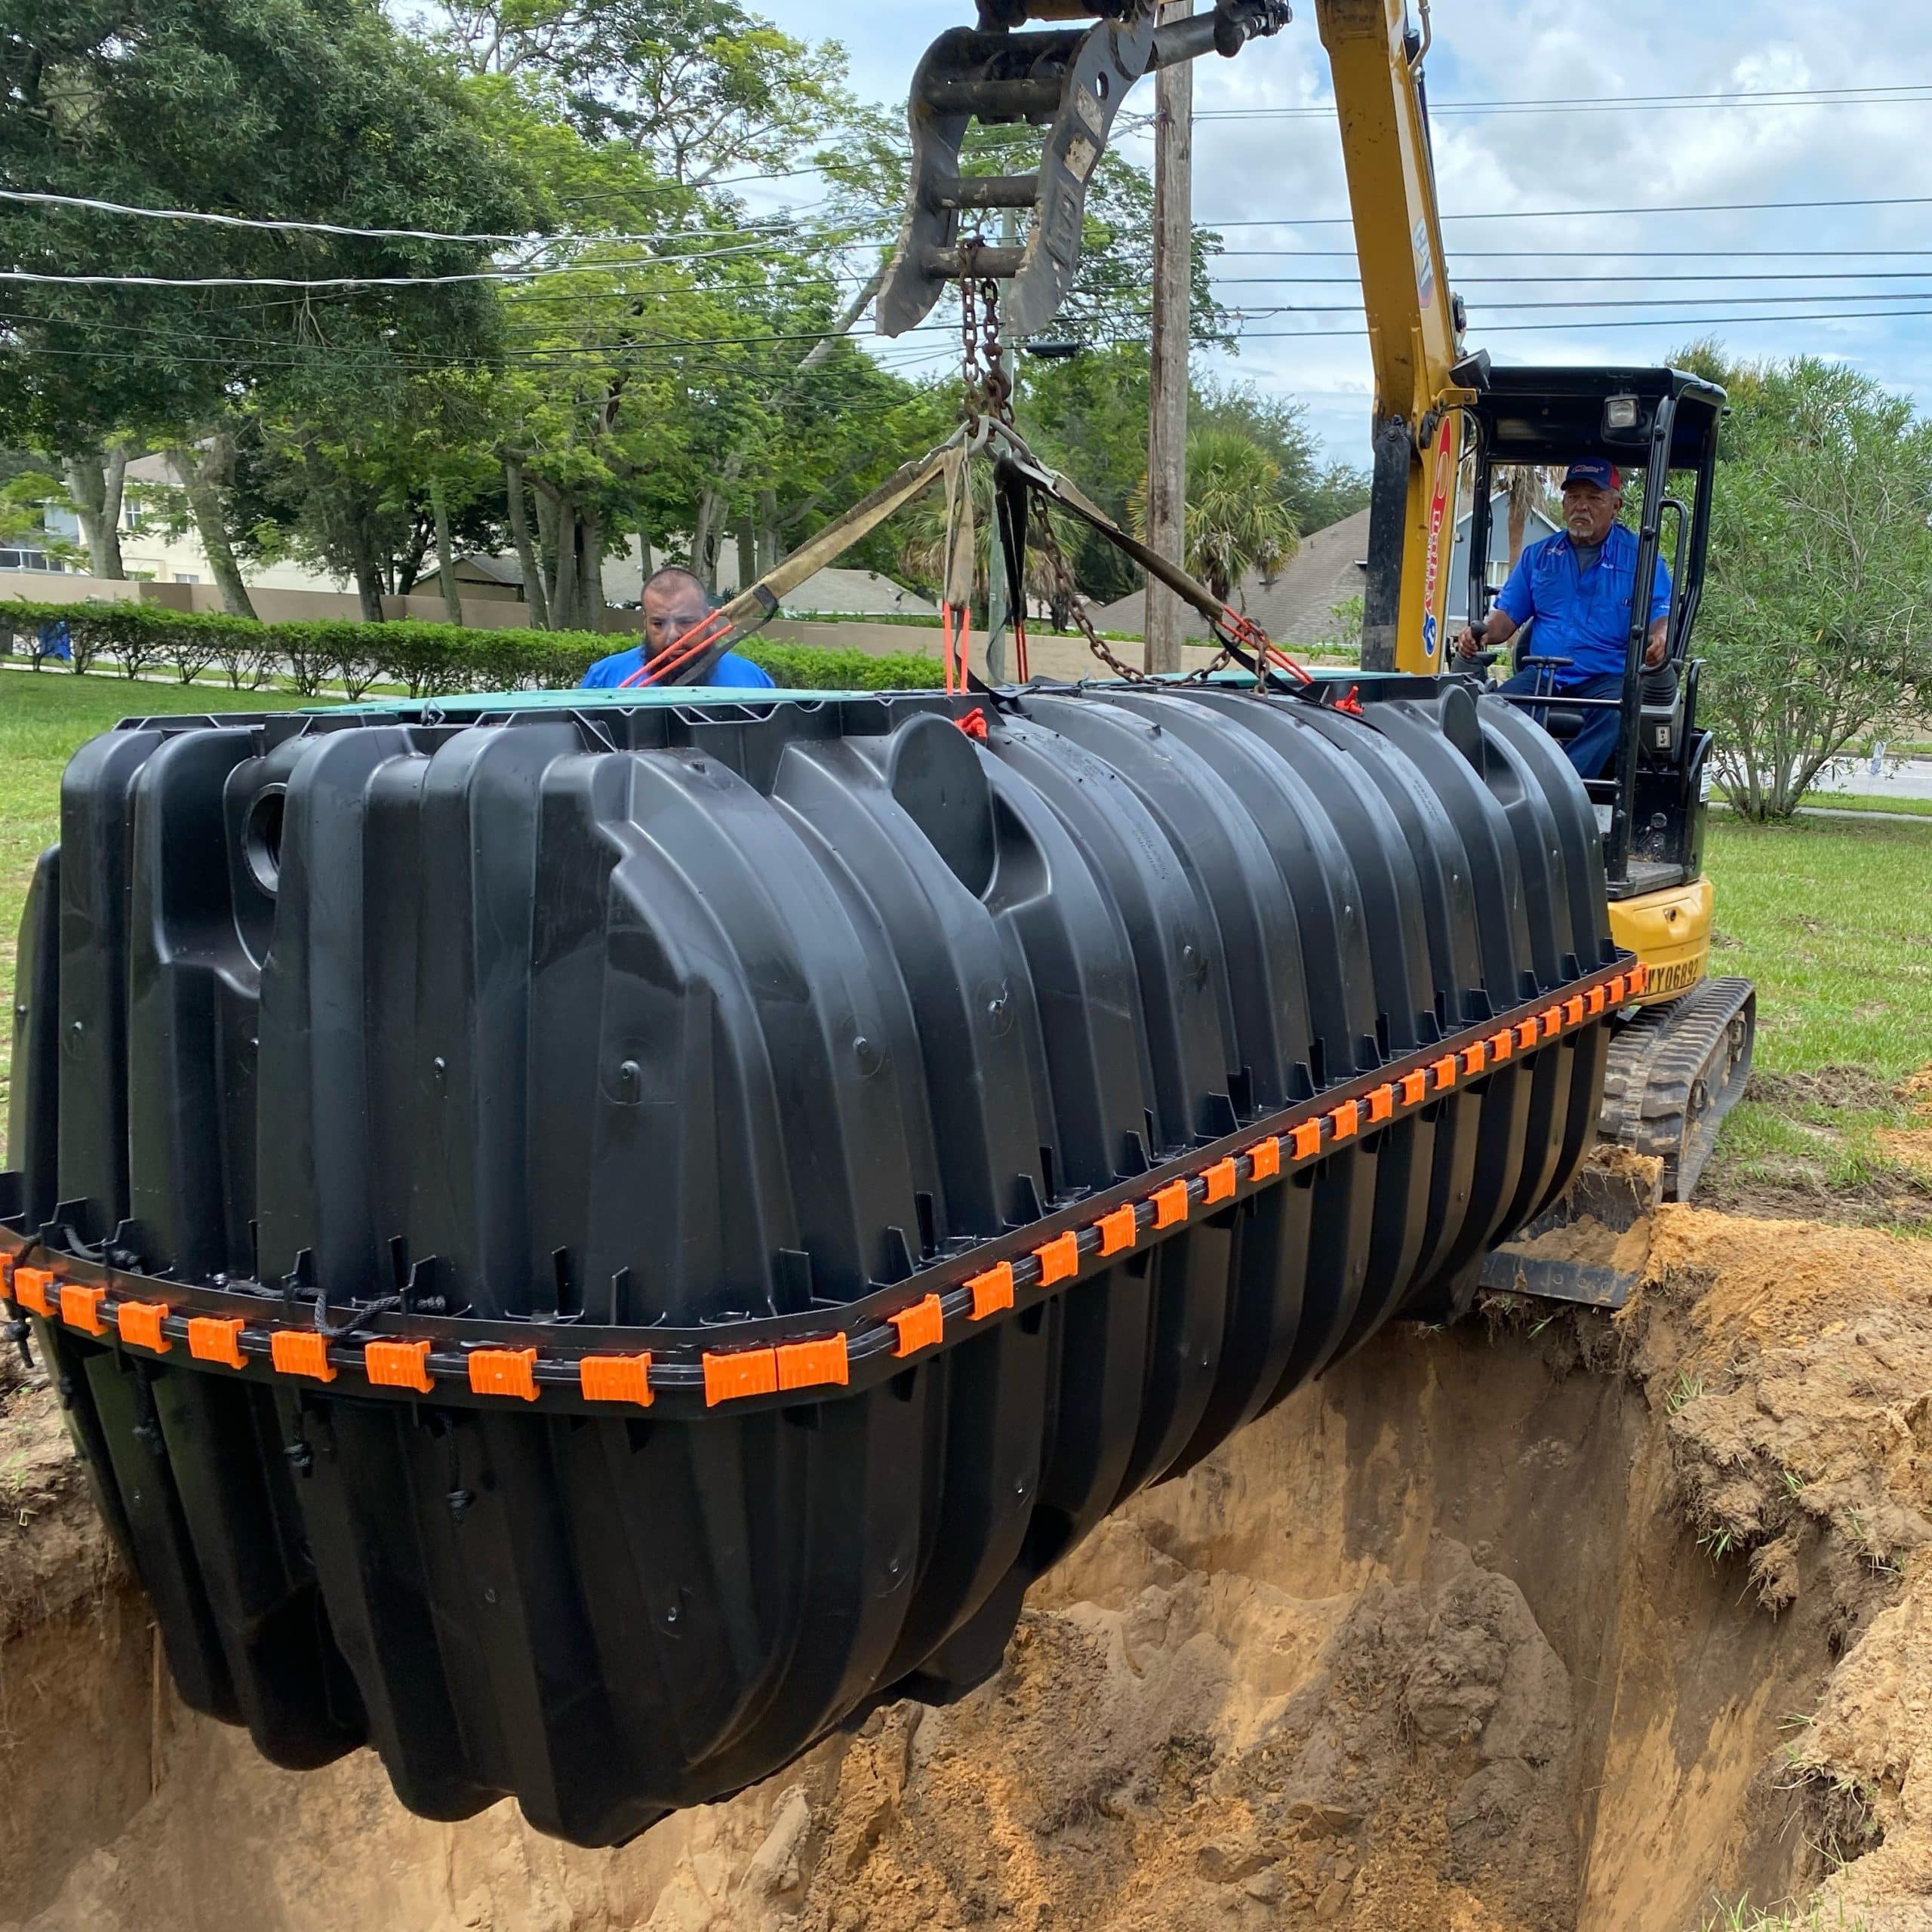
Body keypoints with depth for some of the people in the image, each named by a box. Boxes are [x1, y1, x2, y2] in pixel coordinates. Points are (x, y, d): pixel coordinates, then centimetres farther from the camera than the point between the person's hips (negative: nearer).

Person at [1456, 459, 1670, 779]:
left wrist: (1660, 638, -22)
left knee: (1614, 714, -38)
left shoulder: (1639, 557, 10)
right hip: (1542, 677, 3)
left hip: (1608, 678, -2)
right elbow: (1508, 615, 17)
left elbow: (1662, 616, 3)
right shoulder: (1538, 556, 20)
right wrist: (1483, 633, -7)